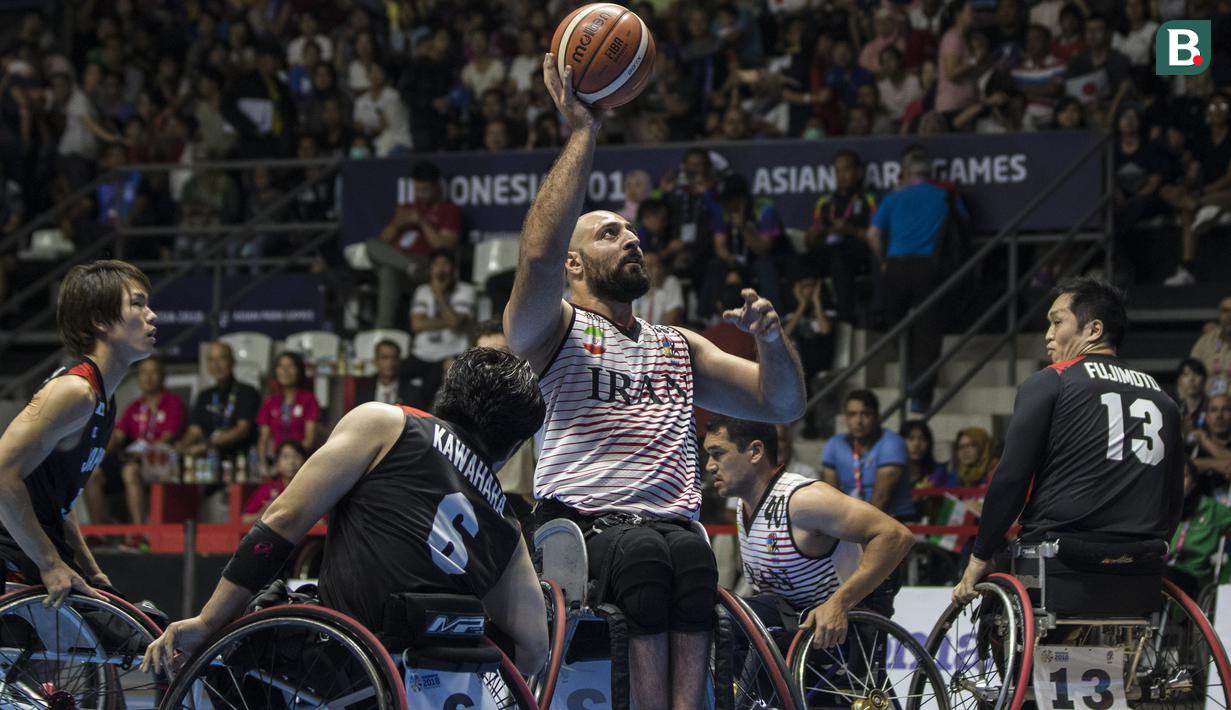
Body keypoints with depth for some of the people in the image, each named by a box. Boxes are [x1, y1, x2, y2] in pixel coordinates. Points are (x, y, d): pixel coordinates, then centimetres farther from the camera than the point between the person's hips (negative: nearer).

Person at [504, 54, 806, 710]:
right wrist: (581, 136, -5)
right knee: (642, 552, -34)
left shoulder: (680, 348, 31)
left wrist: (770, 338, 6)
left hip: (672, 524, 4)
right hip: (577, 526, -4)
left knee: (691, 553, -29)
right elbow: (538, 254, -7)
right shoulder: (552, 331, 14)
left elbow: (783, 405, 27)